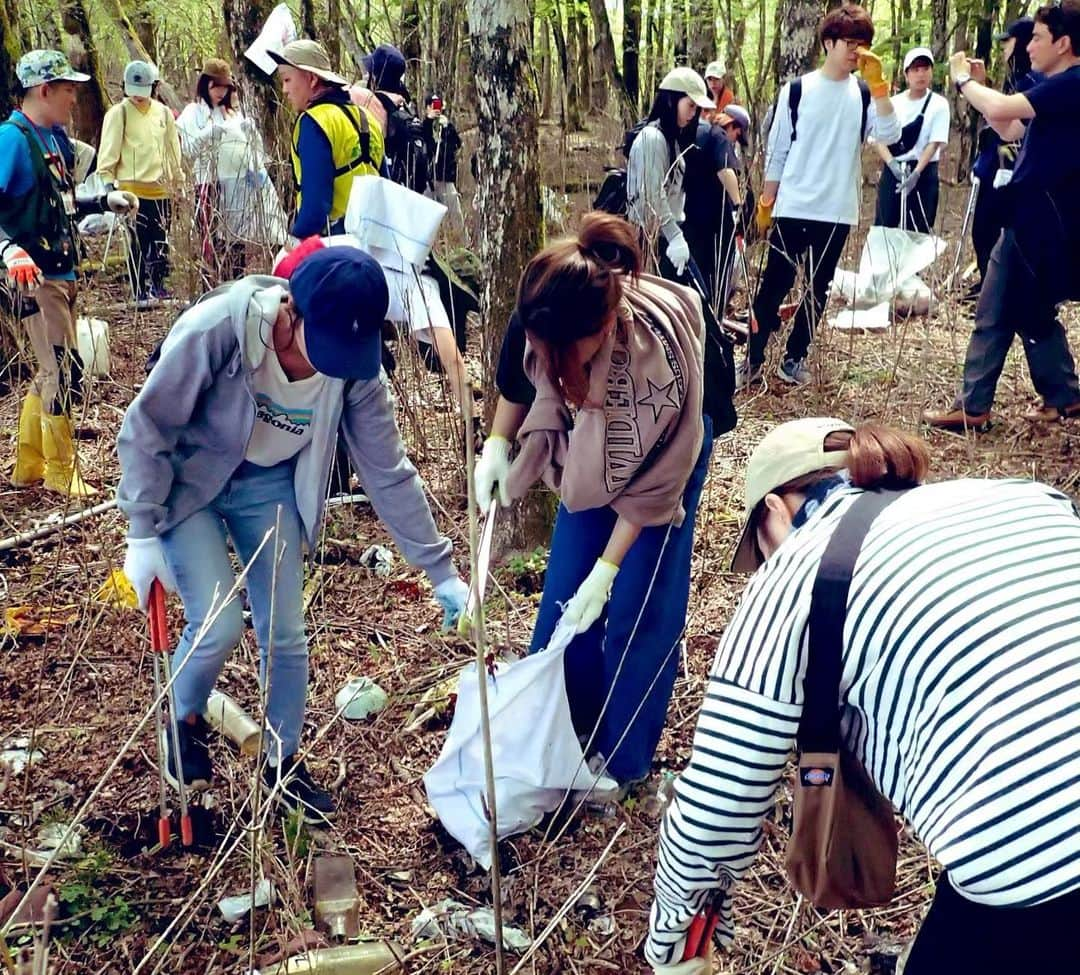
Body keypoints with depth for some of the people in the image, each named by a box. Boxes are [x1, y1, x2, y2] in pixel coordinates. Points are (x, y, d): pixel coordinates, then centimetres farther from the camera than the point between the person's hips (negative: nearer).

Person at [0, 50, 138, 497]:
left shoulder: (56, 138, 13)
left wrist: (106, 201, 17)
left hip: (62, 271, 9)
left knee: (54, 370, 15)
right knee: (63, 370, -5)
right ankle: (61, 472, 9)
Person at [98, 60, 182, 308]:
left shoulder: (163, 113, 9)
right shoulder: (118, 113, -3)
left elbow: (173, 149, 17)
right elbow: (107, 152, -3)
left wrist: (176, 179, 17)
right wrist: (108, 183, -8)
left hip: (161, 188, 4)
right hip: (132, 188, -4)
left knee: (161, 241, 9)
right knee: (139, 243, -3)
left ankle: (157, 285, 22)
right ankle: (141, 292, 1)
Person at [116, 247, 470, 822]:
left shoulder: (355, 366, -21)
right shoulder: (216, 329, -34)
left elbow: (387, 471, -11)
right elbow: (146, 428, -21)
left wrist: (440, 571, -8)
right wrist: (143, 534, -19)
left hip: (269, 486, 3)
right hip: (186, 480, -3)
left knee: (285, 634, 2)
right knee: (218, 625, -15)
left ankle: (284, 762, 26)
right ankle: (184, 721, 19)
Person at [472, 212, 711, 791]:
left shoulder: (661, 352, -42)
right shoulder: (540, 323, -30)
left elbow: (654, 482, -28)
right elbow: (518, 380, -3)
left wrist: (607, 570, -26)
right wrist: (496, 443, -16)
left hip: (670, 445, -4)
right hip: (591, 448, 5)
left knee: (638, 605, -3)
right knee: (565, 589, 7)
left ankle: (622, 760, 14)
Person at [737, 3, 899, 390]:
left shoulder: (866, 93, 4)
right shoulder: (796, 90, 0)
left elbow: (890, 136, -11)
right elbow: (777, 151, 3)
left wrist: (877, 84, -16)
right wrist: (766, 203, 2)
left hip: (837, 212, 2)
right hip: (793, 209, -2)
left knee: (818, 288, 8)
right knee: (774, 284, 0)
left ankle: (795, 356, 19)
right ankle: (753, 359, 8)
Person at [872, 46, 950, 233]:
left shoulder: (939, 104, -3)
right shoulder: (893, 103, 5)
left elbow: (935, 143, -10)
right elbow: (878, 138, 0)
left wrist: (916, 173, -23)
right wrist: (892, 163, -18)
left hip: (924, 173, -3)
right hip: (892, 171, 3)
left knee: (918, 232, -1)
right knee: (882, 227, 6)